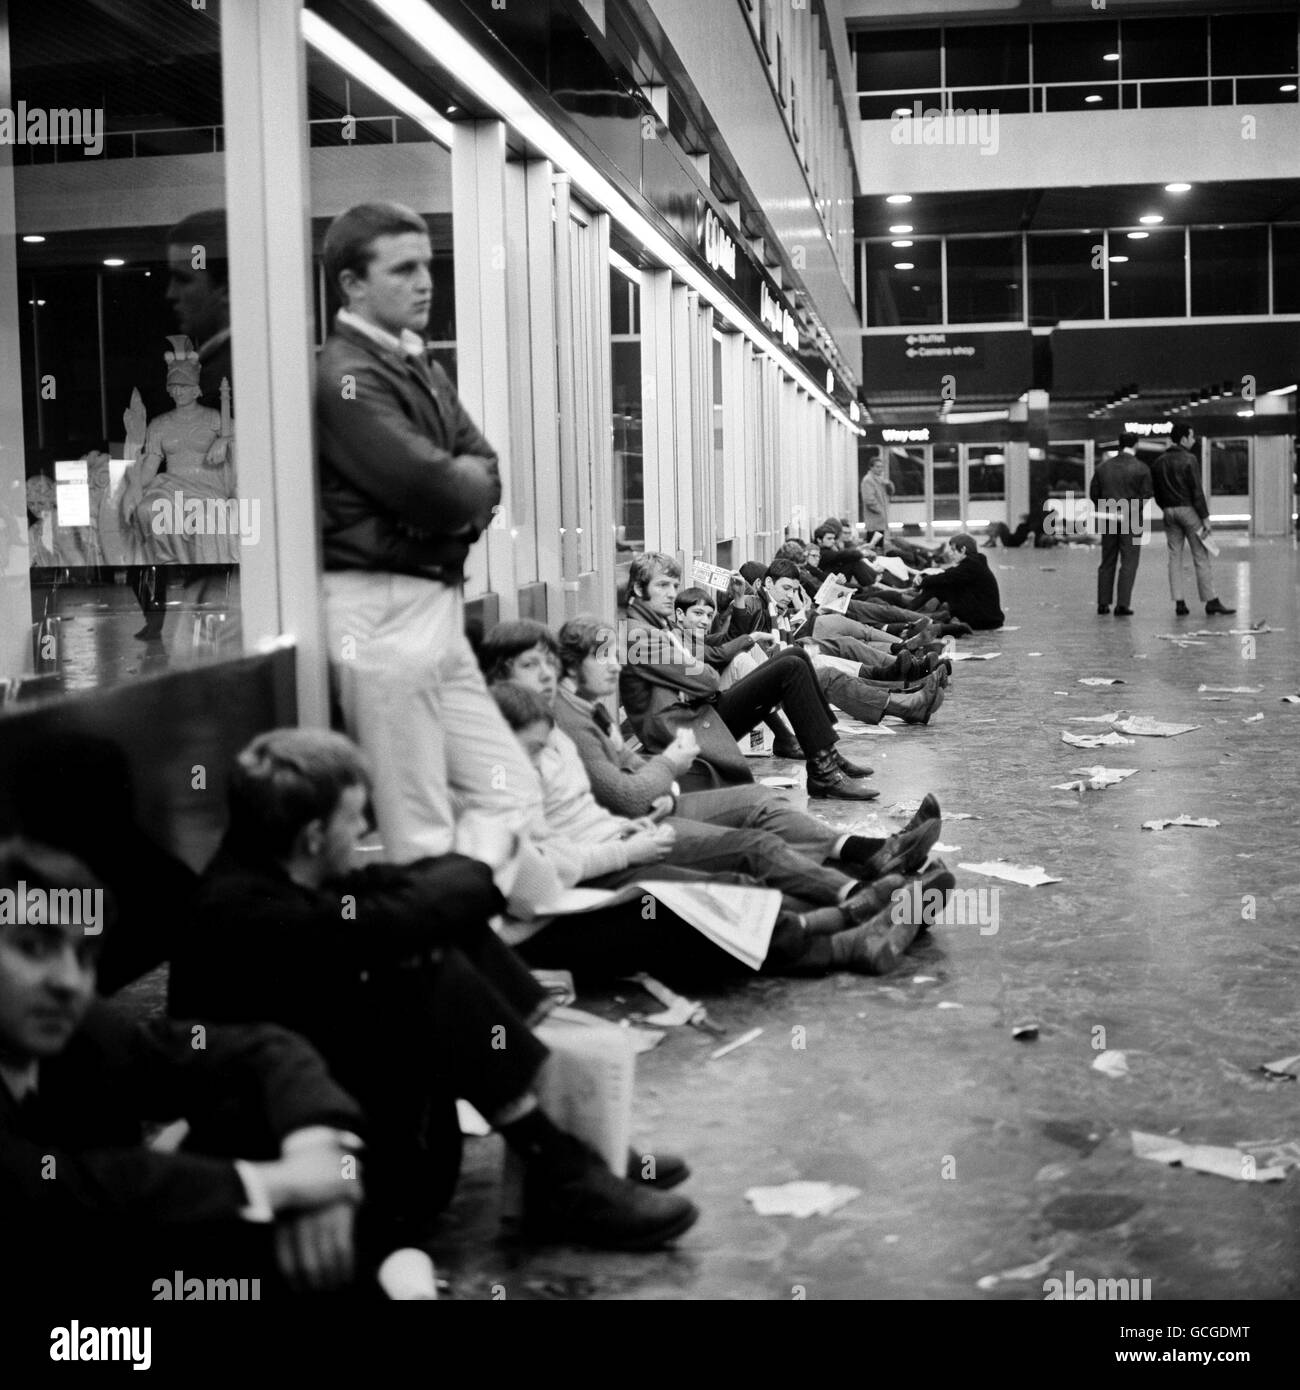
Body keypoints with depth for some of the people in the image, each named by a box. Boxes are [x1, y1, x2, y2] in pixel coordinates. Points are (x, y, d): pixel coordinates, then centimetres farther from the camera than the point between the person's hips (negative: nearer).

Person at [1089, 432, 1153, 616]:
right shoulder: (1141, 468, -5)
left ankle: (1103, 603, 14)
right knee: (1129, 562, 0)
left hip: (1108, 518, 4)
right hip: (1130, 519, -4)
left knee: (1107, 561, 12)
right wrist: (1135, 512, 4)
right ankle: (1122, 604, -6)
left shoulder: (1103, 466, 5)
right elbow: (1146, 496, -9)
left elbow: (1093, 493, 6)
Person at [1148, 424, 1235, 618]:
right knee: (1201, 557, 0)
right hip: (1188, 509, -5)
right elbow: (1196, 491, -13)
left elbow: (1156, 492, 10)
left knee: (1174, 558, 7)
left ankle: (1179, 603, 3)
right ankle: (1211, 601, 2)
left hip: (1169, 512, 5)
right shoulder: (1189, 459, -10)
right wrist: (1205, 517, -10)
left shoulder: (1158, 462, 7)